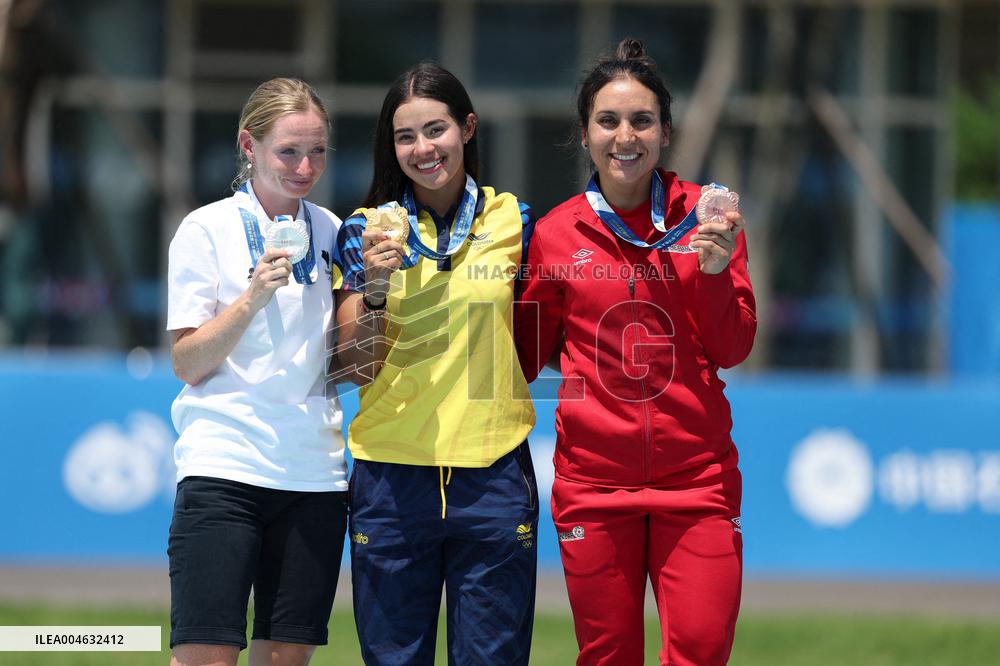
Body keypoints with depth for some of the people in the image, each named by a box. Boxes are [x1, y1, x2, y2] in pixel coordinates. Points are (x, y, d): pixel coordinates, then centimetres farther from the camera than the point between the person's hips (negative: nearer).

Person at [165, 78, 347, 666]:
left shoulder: (330, 232, 12)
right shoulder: (209, 230, -1)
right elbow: (189, 364, -4)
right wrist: (254, 295, -16)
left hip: (314, 474, 4)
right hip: (224, 465, -4)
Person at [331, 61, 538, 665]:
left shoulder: (513, 221, 5)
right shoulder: (366, 231, 3)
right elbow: (358, 367, -1)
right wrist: (374, 287, -16)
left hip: (493, 473, 0)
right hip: (392, 474, 0)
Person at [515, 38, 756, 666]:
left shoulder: (705, 216, 3)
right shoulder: (557, 235, 3)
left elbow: (731, 350, 1)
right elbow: (525, 356, 13)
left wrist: (716, 271, -14)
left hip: (696, 474, 0)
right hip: (594, 479, 0)